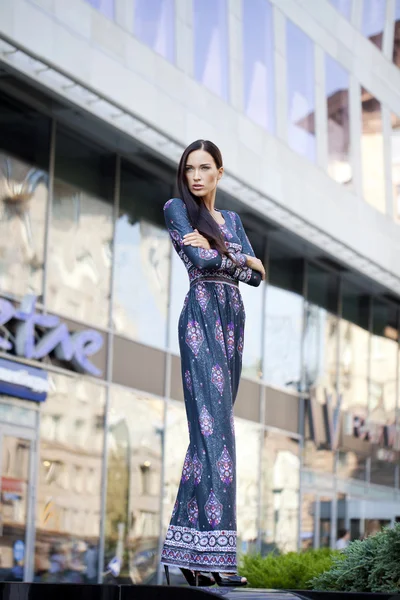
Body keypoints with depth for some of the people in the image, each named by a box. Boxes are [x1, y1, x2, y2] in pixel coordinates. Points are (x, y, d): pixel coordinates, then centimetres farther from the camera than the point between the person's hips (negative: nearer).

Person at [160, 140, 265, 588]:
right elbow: (202, 261, -9)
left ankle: (188, 550, 1)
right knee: (214, 425, -17)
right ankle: (212, 554, -22)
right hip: (202, 316, -6)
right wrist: (241, 261, 6)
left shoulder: (232, 219, 23)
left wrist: (217, 248, -3)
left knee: (215, 426, 0)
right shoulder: (176, 208, 6)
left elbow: (258, 275, 10)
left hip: (232, 319, 7)